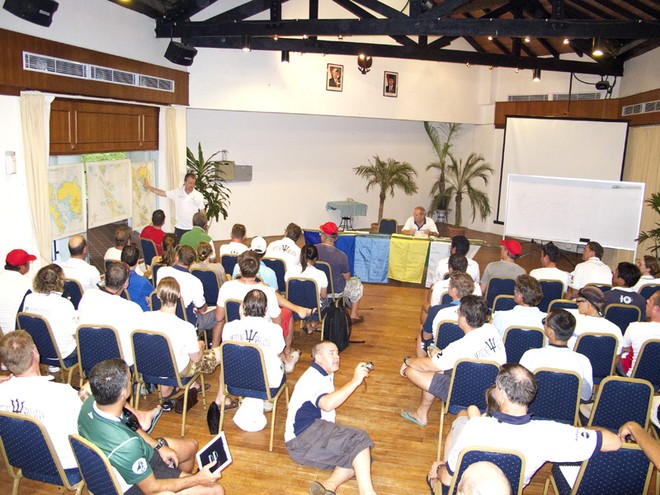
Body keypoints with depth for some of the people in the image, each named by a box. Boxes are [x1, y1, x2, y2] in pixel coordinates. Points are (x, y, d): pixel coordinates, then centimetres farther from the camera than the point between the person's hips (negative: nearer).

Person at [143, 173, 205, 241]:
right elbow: (162, 193, 7)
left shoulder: (199, 196, -3)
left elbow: (202, 212, 0)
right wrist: (148, 186, 7)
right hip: (179, 228, 2)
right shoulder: (177, 193, 0)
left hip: (193, 229, -1)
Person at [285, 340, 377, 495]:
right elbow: (327, 404, -31)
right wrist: (355, 381, -28)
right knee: (359, 439, -23)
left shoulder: (326, 375, 21)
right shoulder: (312, 378, -11)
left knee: (360, 455, -11)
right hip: (304, 435, -9)